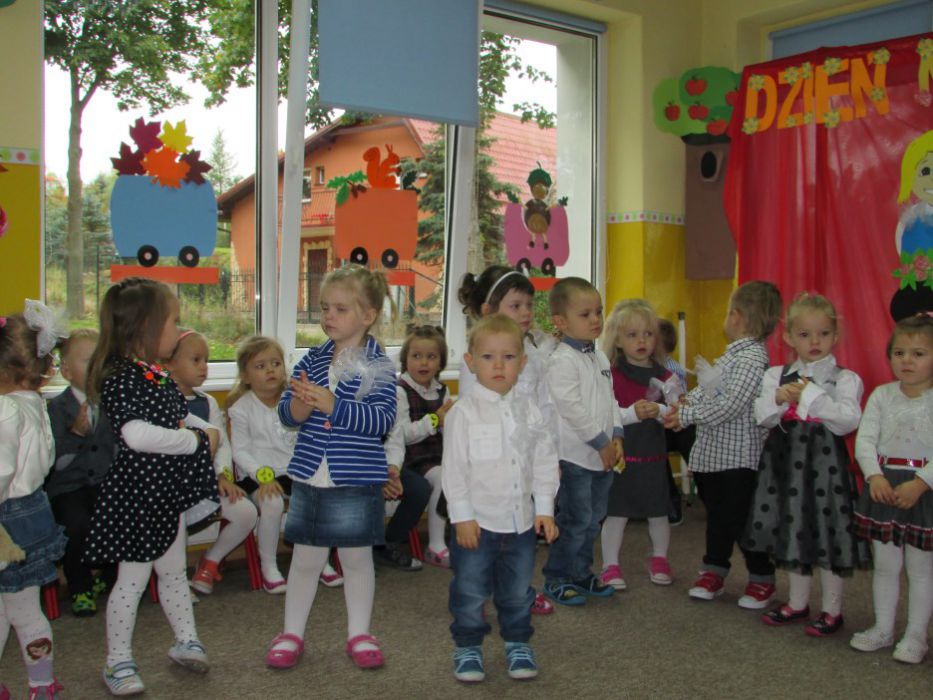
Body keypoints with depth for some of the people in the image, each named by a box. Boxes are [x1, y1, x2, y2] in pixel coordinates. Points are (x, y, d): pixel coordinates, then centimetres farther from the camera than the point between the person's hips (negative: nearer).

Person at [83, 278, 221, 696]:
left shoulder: (158, 375, 7)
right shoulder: (122, 377, -23)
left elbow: (180, 416, 23)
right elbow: (137, 434, -36)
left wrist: (207, 431, 2)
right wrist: (195, 441, -26)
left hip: (169, 488, 9)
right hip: (138, 492, -9)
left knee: (174, 570, 21)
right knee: (133, 578, 4)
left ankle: (185, 641, 36)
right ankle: (118, 661, 20)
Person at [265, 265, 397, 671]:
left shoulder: (378, 366, -7)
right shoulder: (312, 360, 4)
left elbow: (383, 420, -19)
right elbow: (286, 414, 2)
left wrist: (332, 405, -27)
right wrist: (301, 404, -21)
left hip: (357, 480, -3)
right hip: (309, 476, 3)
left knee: (357, 558, 11)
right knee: (306, 558, 13)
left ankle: (359, 634, 26)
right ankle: (292, 633, 27)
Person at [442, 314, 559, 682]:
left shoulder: (528, 410, 2)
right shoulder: (464, 412, -11)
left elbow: (544, 462, 6)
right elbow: (454, 468, -10)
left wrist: (545, 509, 2)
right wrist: (462, 516, -13)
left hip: (522, 521, 4)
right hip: (477, 521, -4)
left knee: (518, 590, 17)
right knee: (470, 590, 8)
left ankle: (517, 643, 35)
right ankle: (467, 647, 25)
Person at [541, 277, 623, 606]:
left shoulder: (600, 357, 12)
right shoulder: (561, 361, -16)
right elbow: (572, 409, -20)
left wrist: (616, 437, 3)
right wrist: (601, 443, -15)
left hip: (603, 455, 8)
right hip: (576, 454, -8)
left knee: (593, 517, 16)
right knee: (575, 520, -2)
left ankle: (581, 573, 29)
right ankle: (556, 579, 11)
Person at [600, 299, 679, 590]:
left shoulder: (664, 375, 5)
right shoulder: (612, 375, -5)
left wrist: (659, 410, -21)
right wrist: (632, 413, -27)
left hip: (653, 454, 3)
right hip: (621, 453, -3)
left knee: (658, 511, 13)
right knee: (616, 511, 3)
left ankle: (659, 559, 33)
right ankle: (610, 565, 15)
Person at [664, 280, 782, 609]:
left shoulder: (752, 357, -20)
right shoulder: (734, 354, 11)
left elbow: (729, 406, -26)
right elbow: (707, 388, 19)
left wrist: (687, 416, -19)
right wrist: (684, 403, 1)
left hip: (737, 456, -9)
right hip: (713, 453, 9)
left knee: (741, 519, 3)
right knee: (717, 515, 18)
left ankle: (762, 578, 20)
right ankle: (714, 572, 30)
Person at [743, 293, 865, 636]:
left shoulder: (844, 379, -4)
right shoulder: (776, 375, 7)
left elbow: (848, 421, -17)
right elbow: (762, 417, -1)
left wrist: (811, 394, -18)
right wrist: (778, 398, -20)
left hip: (825, 461, -4)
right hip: (786, 460, 4)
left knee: (826, 531, 1)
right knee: (792, 529, 13)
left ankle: (832, 609, 18)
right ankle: (798, 602, 30)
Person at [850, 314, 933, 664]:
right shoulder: (882, 395, 2)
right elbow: (864, 440, -3)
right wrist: (875, 476, -18)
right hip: (883, 487, 3)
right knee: (884, 564, 13)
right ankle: (883, 628, 26)